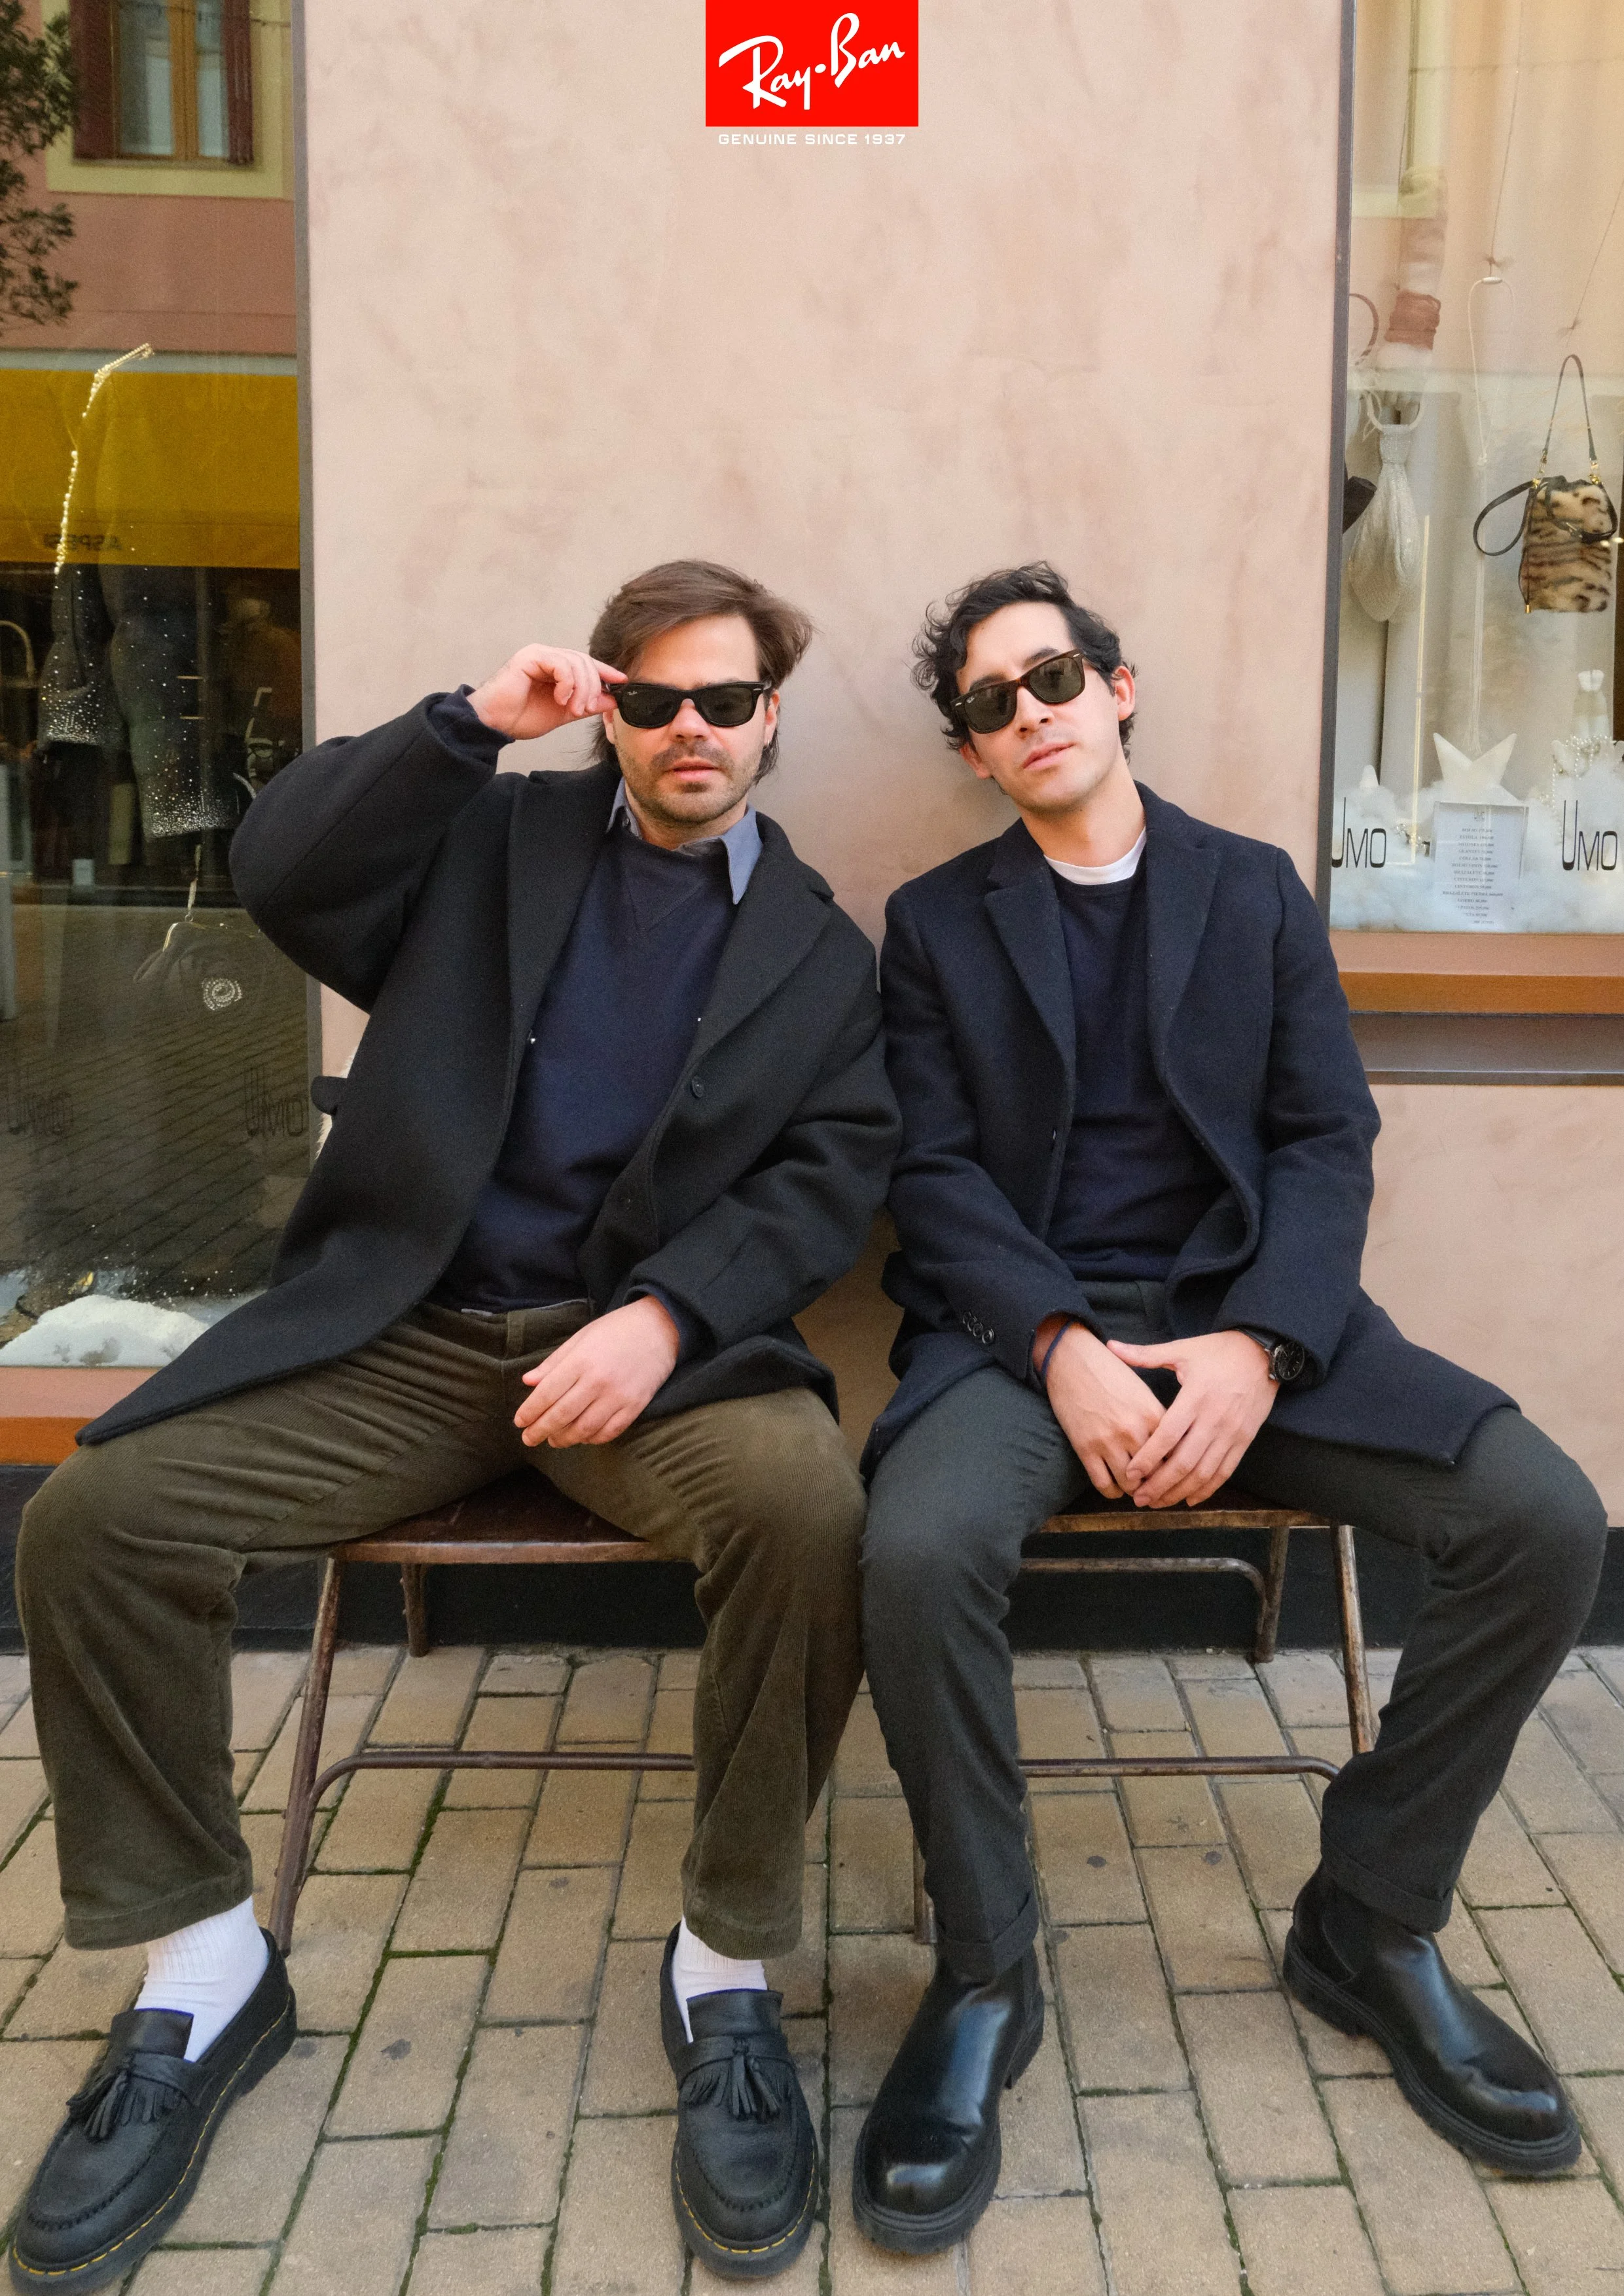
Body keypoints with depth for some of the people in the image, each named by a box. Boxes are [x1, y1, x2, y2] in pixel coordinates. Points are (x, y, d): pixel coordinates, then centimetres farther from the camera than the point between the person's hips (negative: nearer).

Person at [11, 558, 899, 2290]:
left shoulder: (819, 949, 12)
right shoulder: (503, 833, 15)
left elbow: (830, 1177, 0)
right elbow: (278, 868, 2)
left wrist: (662, 1316, -17)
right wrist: (474, 717, -5)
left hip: (653, 1339, -1)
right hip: (410, 1332, 2)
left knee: (804, 1497, -34)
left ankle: (725, 1966, -11)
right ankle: (202, 1973, 3)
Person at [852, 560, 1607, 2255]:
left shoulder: (1256, 890, 13)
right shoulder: (936, 922, 10)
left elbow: (1326, 1142, 4)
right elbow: (934, 1174, 0)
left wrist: (1256, 1347, -14)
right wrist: (1061, 1346, -18)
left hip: (1244, 1310, 2)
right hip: (1021, 1323, -1)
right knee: (919, 1553, -34)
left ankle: (1371, 1923, 2)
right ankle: (983, 1978, -9)